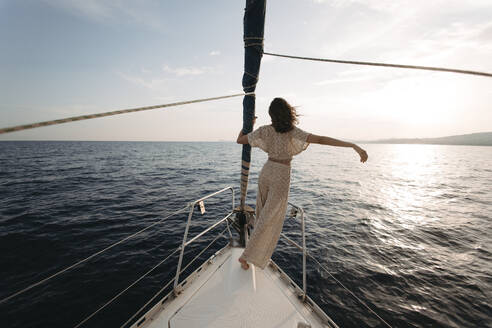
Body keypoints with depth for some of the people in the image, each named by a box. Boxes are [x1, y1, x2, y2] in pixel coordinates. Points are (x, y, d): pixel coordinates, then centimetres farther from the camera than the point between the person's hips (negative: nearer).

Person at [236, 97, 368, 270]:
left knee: (263, 214, 22)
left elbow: (240, 140, 1)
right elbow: (320, 139, -28)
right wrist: (354, 146, -30)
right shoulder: (293, 132, -16)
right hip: (281, 177, -5)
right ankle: (247, 256, 5)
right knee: (269, 219, 4)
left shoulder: (265, 130, -6)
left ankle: (258, 250, 41)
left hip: (266, 172, 5)